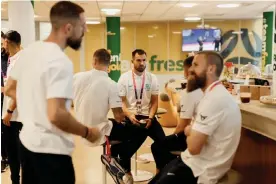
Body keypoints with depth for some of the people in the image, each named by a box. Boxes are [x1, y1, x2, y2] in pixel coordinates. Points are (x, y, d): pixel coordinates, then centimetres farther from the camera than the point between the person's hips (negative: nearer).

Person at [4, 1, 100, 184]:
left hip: (28, 140, 9)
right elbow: (56, 115, -30)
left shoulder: (29, 50, 4)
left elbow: (9, 89, 15)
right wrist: (87, 132, -16)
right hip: (50, 150, -9)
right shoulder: (60, 62, -23)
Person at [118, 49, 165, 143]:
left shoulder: (152, 78, 3)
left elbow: (154, 102, 5)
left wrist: (150, 117, -12)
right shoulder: (124, 78, -3)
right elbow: (121, 102, -3)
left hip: (147, 116, 2)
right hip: (130, 116, -2)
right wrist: (129, 115, -21)